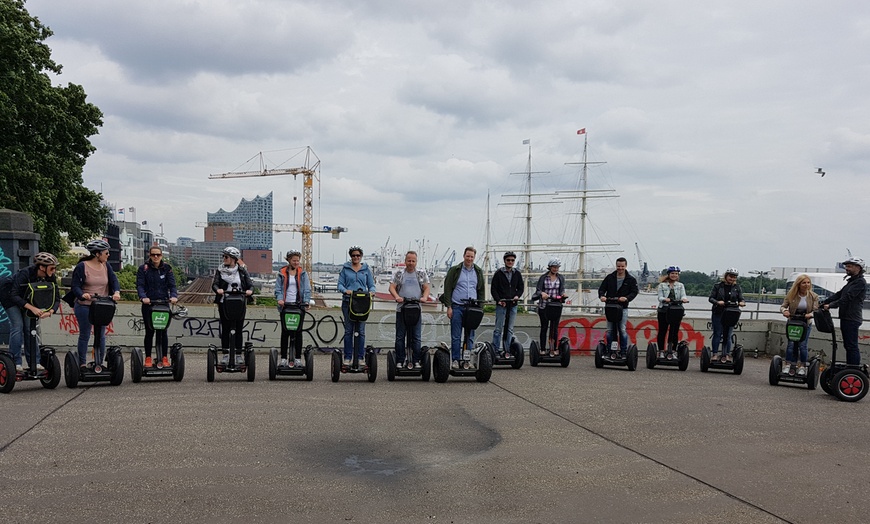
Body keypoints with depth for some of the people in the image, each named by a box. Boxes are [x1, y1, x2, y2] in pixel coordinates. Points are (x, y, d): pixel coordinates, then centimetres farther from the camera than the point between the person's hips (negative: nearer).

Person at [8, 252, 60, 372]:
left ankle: (34, 362, 0)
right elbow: (14, 295, -38)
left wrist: (50, 311, -36)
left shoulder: (51, 277, -19)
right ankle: (15, 363, -13)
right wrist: (32, 308, -48)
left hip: (28, 300, 5)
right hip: (11, 299, -5)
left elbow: (56, 299, -16)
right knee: (17, 326, -16)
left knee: (30, 328, -2)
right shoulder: (25, 273, -35)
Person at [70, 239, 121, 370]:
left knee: (101, 336, 7)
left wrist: (116, 292, -24)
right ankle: (82, 364, 13)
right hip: (84, 307, -4)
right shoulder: (82, 266, -7)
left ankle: (99, 363, 16)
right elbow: (75, 286, -10)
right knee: (84, 336, 4)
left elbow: (114, 280, -3)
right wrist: (82, 294, -30)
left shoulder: (106, 266, 7)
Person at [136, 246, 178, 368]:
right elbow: (140, 285, -8)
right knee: (149, 331, 5)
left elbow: (172, 285, 0)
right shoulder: (143, 269, 1)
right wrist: (143, 297, -27)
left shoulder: (167, 268, 6)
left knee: (163, 331, 1)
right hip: (148, 304, -1)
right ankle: (148, 358, 12)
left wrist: (173, 296, -21)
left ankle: (165, 358, 8)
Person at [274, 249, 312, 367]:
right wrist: (279, 299, -14)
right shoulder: (282, 273, 7)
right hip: (286, 305, 0)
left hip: (299, 305, 0)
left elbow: (307, 289, 2)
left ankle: (298, 358, 6)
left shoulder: (303, 273, 7)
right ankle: (283, 358, 8)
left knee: (298, 332, 1)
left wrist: (307, 301, -13)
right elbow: (278, 289, 5)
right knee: (285, 332, 2)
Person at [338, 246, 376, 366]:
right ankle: (348, 357, 7)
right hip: (348, 302, 0)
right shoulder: (345, 269, 9)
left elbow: (372, 285, 12)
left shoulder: (366, 269, 12)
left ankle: (360, 357, 4)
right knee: (348, 330, 2)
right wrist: (346, 290, -17)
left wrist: (371, 292, -11)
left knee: (361, 331, -1)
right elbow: (340, 284, 4)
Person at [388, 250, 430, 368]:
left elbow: (426, 288, 8)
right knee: (400, 337, 2)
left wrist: (424, 297, -13)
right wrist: (397, 296, -17)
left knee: (417, 337, 1)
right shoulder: (399, 274, 10)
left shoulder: (422, 274, 13)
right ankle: (399, 361, 7)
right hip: (401, 309, 0)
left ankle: (416, 361, 6)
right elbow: (392, 287, 2)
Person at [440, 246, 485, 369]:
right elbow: (447, 289, -1)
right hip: (457, 307, -3)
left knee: (470, 336, 4)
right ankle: (455, 360, 5)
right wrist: (449, 307, -7)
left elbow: (481, 291, 16)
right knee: (456, 336, 0)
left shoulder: (478, 272, 12)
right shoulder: (454, 270, 1)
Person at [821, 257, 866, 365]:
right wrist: (824, 302, 5)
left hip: (852, 319, -10)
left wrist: (830, 305, -22)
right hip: (846, 318, 10)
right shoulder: (852, 281, 21)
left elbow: (847, 298, -21)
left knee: (852, 346, -9)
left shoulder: (860, 282, -12)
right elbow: (839, 294, 16)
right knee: (848, 345, 14)